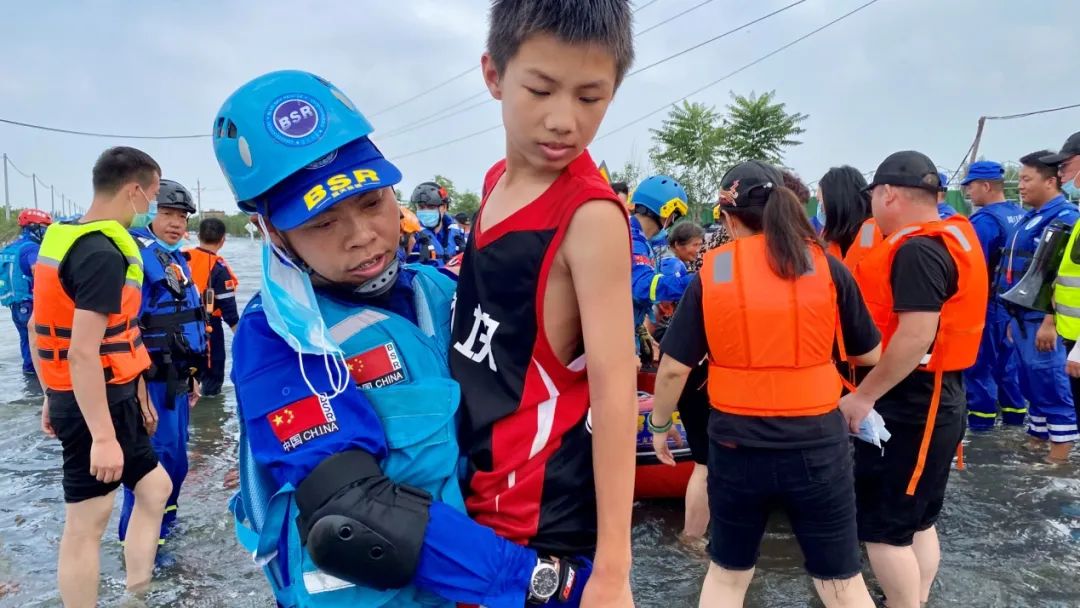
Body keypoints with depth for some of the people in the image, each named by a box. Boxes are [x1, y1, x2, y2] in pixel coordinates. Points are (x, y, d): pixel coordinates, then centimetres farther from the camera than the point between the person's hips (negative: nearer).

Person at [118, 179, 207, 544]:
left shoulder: (178, 260, 14)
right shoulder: (135, 253, -16)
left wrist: (193, 375, 23)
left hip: (177, 378, 9)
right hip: (151, 379, -9)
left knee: (175, 455, 19)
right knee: (154, 457, -5)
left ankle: (163, 521, 36)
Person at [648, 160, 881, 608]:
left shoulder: (711, 272, -4)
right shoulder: (826, 265, -4)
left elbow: (675, 367, -4)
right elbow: (870, 354, 5)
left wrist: (660, 425, 11)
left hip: (736, 443, 1)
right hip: (816, 442, 0)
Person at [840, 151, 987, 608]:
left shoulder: (918, 250, -20)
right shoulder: (949, 237, 11)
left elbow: (916, 336, -26)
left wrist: (864, 395, -19)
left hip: (908, 405, -10)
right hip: (933, 400, 10)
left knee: (883, 527, -1)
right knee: (917, 519, 19)